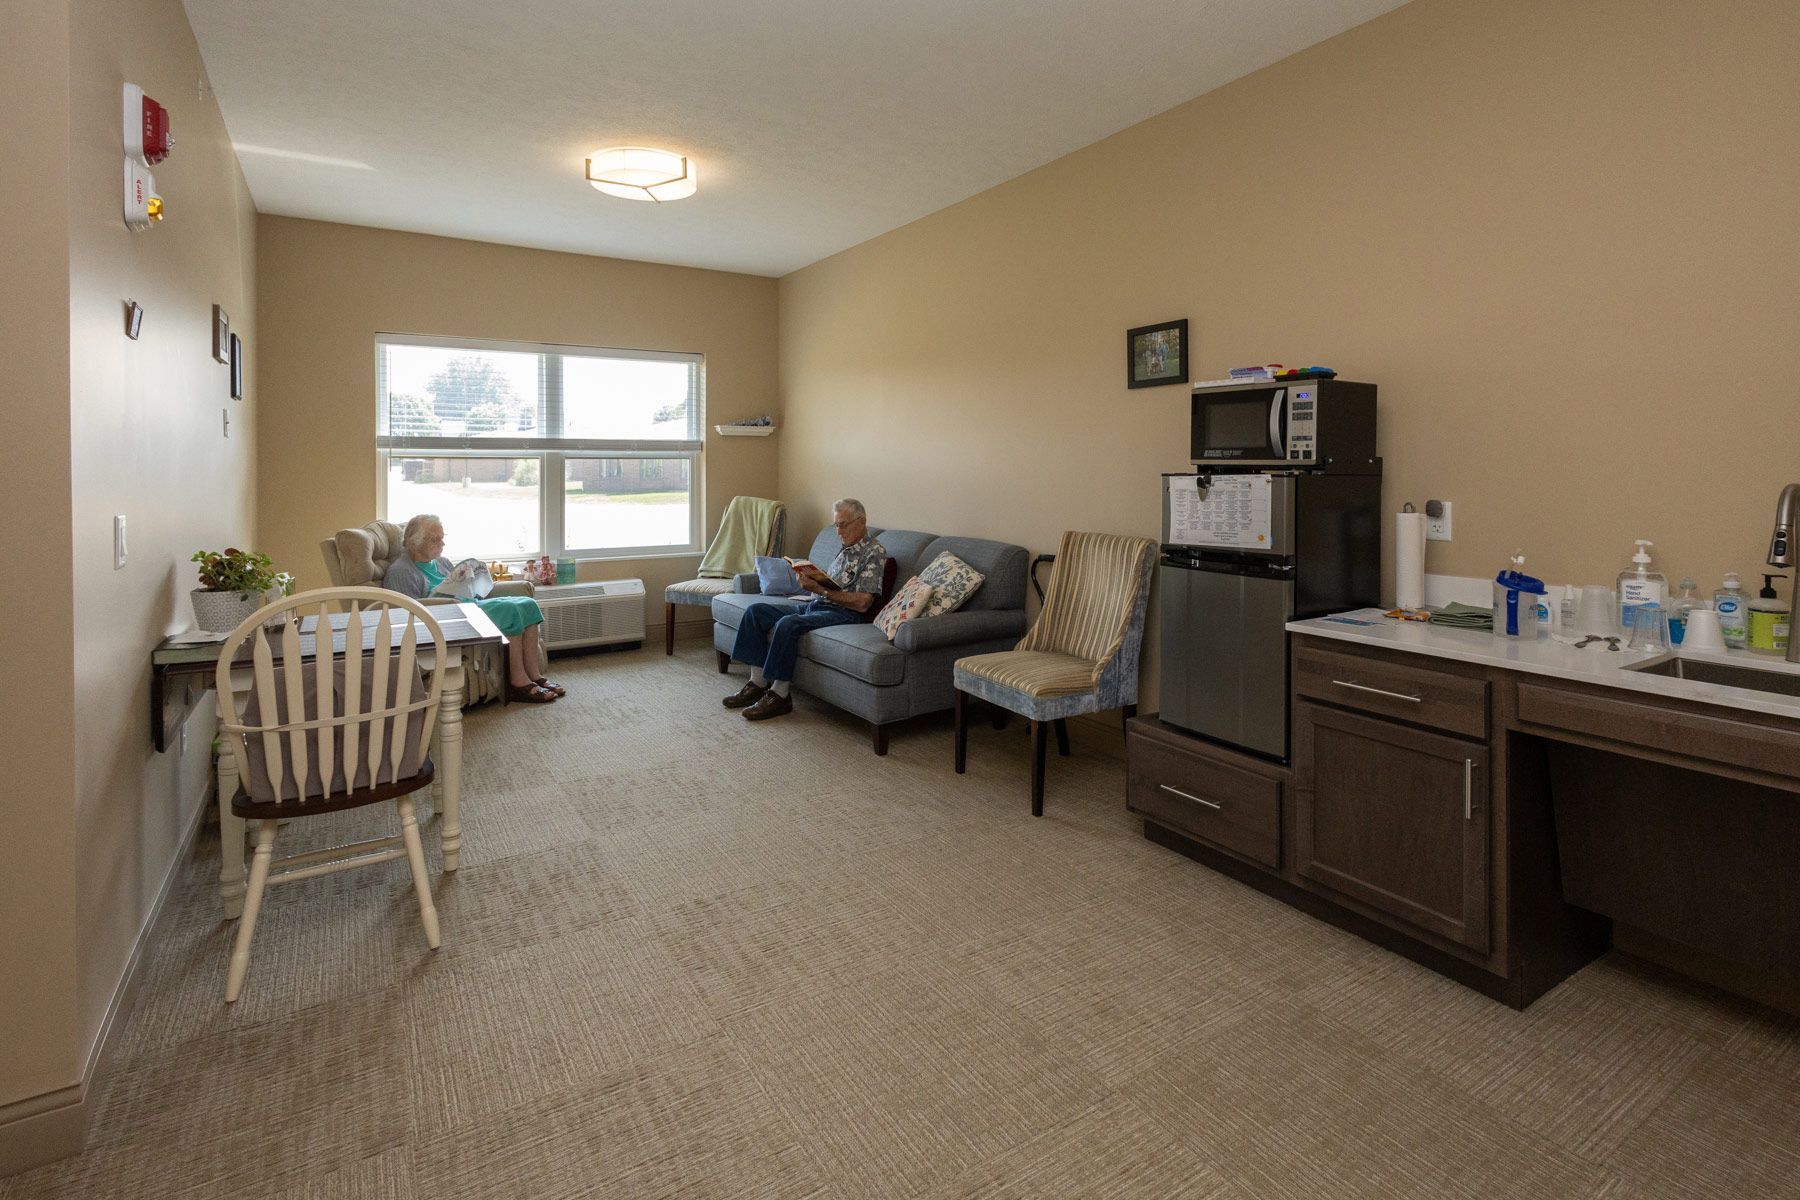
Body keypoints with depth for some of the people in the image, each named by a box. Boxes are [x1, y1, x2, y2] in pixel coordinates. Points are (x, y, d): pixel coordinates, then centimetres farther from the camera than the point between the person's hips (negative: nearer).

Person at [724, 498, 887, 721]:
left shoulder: (875, 553, -7)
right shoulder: (846, 550, 23)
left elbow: (863, 603, -17)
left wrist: (820, 589, -19)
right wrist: (813, 579, -2)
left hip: (844, 613, -10)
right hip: (816, 606, 10)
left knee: (788, 624, -33)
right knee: (756, 611, -3)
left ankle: (779, 695, -22)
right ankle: (758, 682, -6)